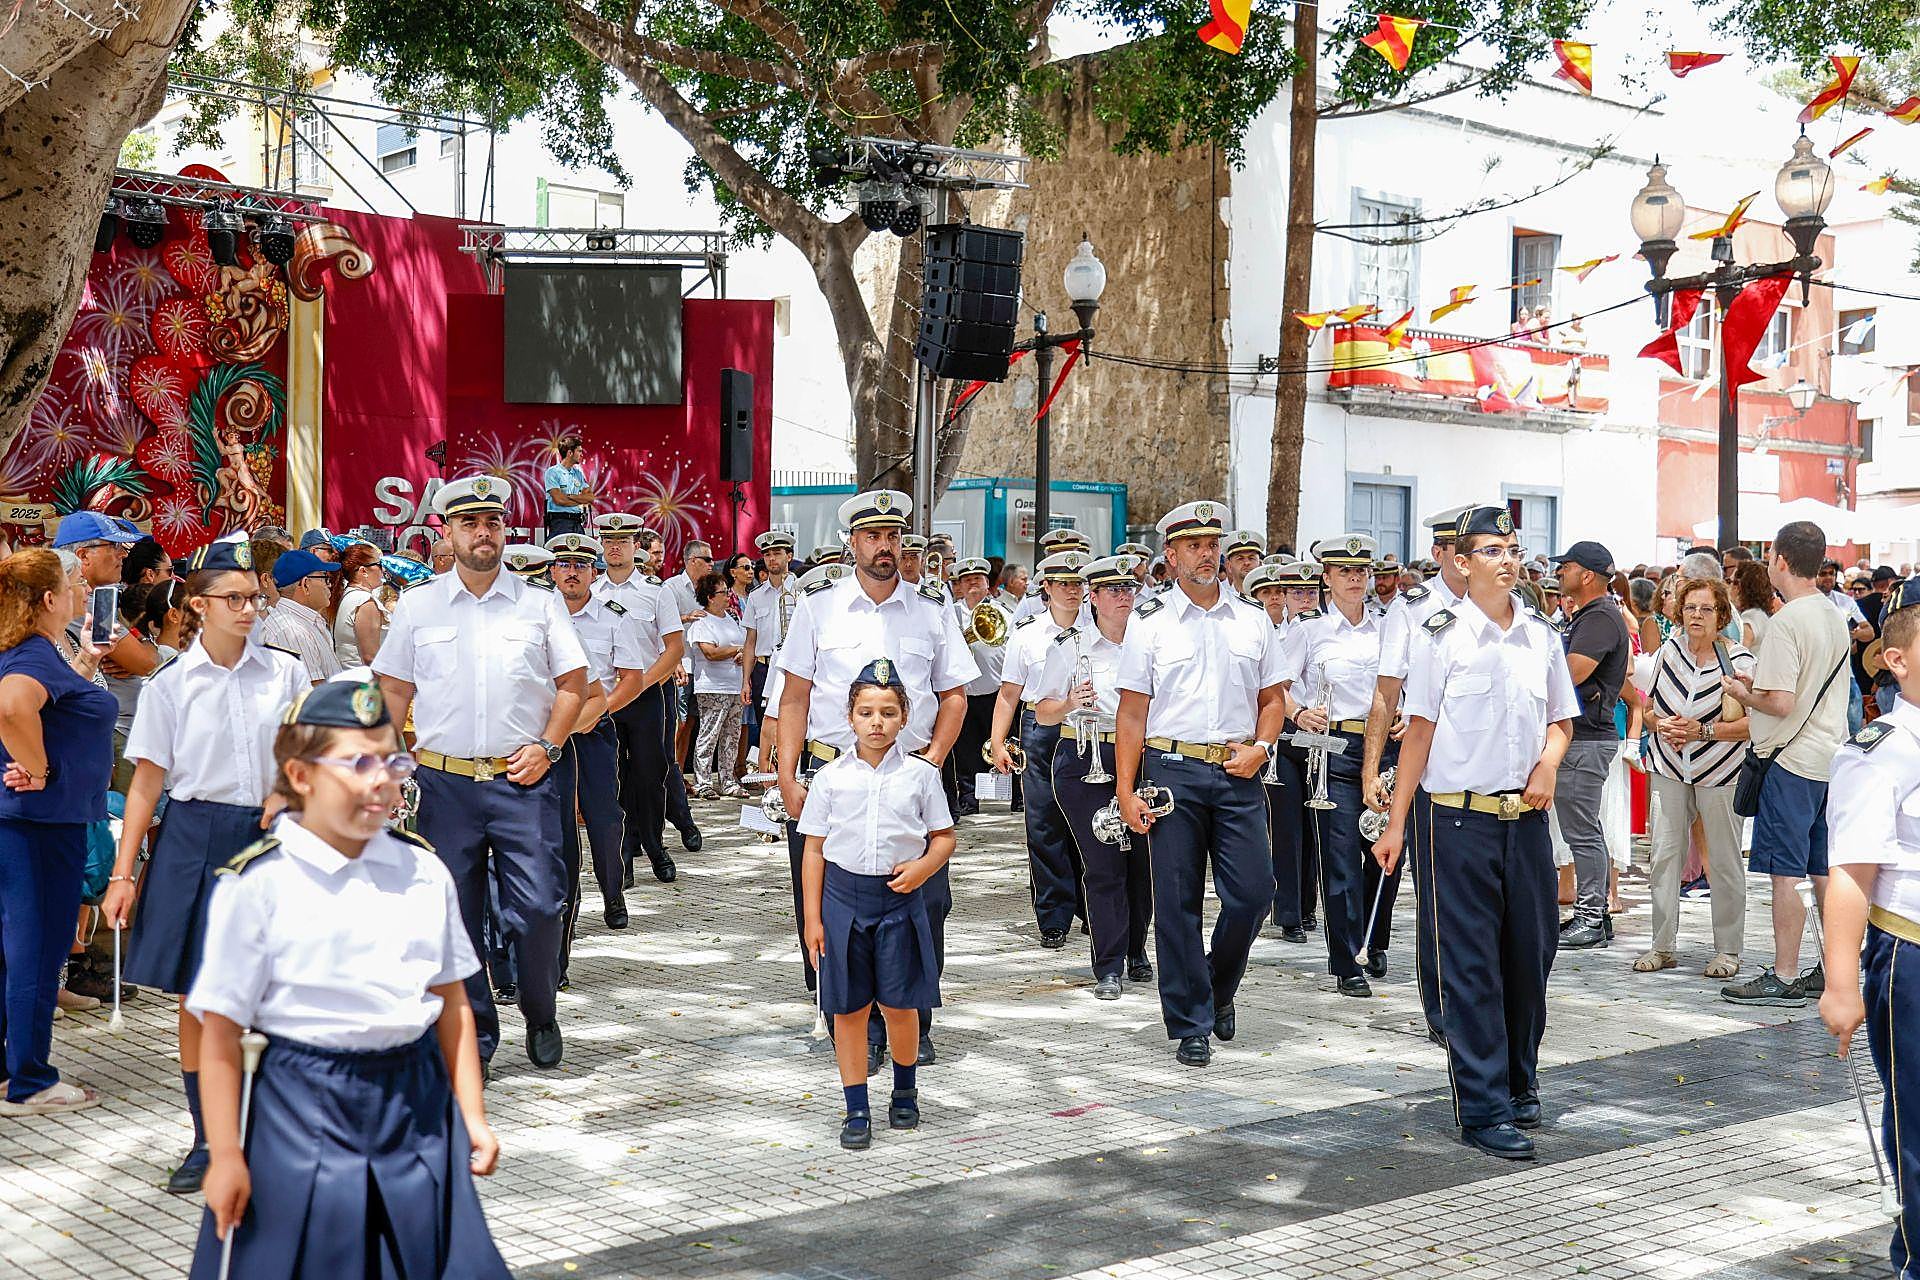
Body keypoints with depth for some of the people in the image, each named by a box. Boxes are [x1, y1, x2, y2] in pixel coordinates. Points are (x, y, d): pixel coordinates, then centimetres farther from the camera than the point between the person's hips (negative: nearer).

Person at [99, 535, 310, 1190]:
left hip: (271, 839, 0)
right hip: (195, 841, 0)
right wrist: (122, 874, -1)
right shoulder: (170, 684, 1)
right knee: (197, 996, 3)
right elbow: (146, 783, 2)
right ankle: (206, 1142, 16)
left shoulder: (286, 672, 3)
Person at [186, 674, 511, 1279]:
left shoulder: (423, 871, 4)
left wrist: (472, 1115, 10)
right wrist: (225, 1155, -8)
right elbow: (221, 1031, -8)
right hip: (304, 1111, -4)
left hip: (417, 1103, 4)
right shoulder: (257, 884, -9)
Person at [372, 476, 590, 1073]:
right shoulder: (416, 607, 7)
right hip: (445, 781, 1)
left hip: (524, 780, -1)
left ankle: (540, 1014, 20)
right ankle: (472, 1035, 18)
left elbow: (573, 682, 9)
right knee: (453, 916, 4)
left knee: (538, 909, -5)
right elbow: (394, 691, 11)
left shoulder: (540, 603, 6)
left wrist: (547, 746, -3)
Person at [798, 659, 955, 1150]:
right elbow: (814, 851, 4)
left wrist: (922, 867, -14)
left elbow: (944, 838, 7)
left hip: (899, 897, 0)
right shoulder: (831, 777, 1)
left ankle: (905, 1090, 30)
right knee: (848, 1010, 4)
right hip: (843, 895, 0)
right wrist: (813, 919, 0)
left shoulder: (920, 774, 1)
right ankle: (857, 1110, 14)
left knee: (899, 1006, 5)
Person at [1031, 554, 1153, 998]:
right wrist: (1070, 703, -17)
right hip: (1086, 762, -3)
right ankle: (1108, 967, 1)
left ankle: (1136, 952, 25)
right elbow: (1044, 713, 3)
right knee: (1103, 866, -5)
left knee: (1143, 861, 6)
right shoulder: (1069, 646, 1)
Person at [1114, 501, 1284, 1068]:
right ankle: (1191, 1025, 11)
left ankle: (1220, 985, 26)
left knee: (1253, 891, -2)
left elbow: (1272, 698, 18)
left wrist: (1259, 747, -2)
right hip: (1173, 769, -2)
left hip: (1238, 771, 2)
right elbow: (1132, 711, 2)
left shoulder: (1251, 618, 12)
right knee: (1177, 902, 1)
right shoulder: (1150, 621, 3)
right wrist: (1126, 790, -4)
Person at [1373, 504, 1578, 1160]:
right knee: (1470, 964, -1)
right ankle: (1482, 1109, 4)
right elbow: (1419, 733, -3)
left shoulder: (1541, 636, 9)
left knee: (1531, 953, 10)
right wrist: (1396, 824, -4)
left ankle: (1520, 1085, 29)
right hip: (1458, 817, -4)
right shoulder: (1439, 636, -4)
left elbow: (1560, 721, 20)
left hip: (1526, 817, 5)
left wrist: (1548, 762, -2)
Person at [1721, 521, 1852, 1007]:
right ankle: (1834, 971, 17)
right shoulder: (1835, 616, 11)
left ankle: (1784, 977, 1)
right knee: (1825, 872, 13)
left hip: (1792, 760, -9)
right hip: (1832, 757, 9)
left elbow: (1782, 702, -21)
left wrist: (1746, 695, -3)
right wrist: (1758, 681, 17)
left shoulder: (1785, 621, -17)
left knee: (1786, 872, -3)